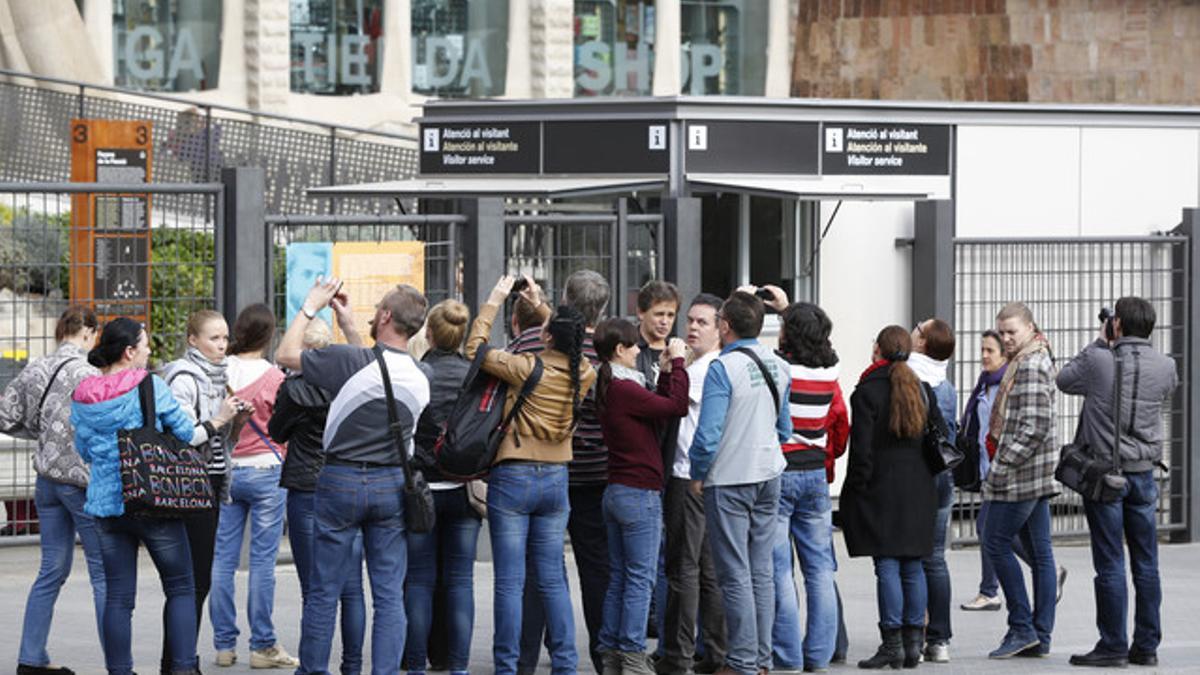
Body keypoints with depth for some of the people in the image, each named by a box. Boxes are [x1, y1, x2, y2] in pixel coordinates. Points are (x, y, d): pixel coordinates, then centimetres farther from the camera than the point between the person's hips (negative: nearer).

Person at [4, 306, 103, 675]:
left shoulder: (34, 370, 6)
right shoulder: (86, 374, -17)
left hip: (48, 477, 7)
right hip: (82, 479, -7)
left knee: (52, 570, 15)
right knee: (104, 572, 0)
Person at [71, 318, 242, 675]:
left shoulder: (82, 397, 4)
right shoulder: (151, 387, -10)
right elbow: (187, 435, -3)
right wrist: (218, 421, 13)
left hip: (106, 504, 4)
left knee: (118, 597, 7)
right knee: (181, 588, 7)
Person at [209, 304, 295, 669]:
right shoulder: (273, 378, -11)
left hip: (224, 470, 4)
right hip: (265, 471, -4)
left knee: (223, 558, 7)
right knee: (263, 560, 0)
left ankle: (224, 644, 9)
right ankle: (262, 645, 1)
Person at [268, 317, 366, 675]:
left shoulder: (295, 389, -10)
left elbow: (277, 432, 5)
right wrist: (349, 323, 29)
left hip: (308, 493, -4)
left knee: (314, 590, 0)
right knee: (351, 588, 7)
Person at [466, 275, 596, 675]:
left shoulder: (527, 369, -17)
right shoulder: (584, 374, -3)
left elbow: (475, 348, -6)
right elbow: (566, 348, 21)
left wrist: (494, 302, 3)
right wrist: (540, 306, 25)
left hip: (513, 479, -5)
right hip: (556, 480, 5)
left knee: (510, 582, -2)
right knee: (552, 578, 11)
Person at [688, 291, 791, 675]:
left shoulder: (723, 368, -16)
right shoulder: (778, 367, 6)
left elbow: (707, 435, -20)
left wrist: (697, 475, -5)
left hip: (729, 481, -7)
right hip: (768, 477, 7)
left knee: (735, 575, -3)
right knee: (761, 571, 11)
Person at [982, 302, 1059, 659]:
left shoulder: (1030, 365, -15)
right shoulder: (1035, 359, 17)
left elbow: (1036, 424, -22)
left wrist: (1006, 461, -19)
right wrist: (998, 445, 18)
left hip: (1020, 471, -10)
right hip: (1036, 473, 10)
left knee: (996, 543, -6)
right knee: (1039, 549, 8)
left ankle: (1022, 627, -5)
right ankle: (1041, 636, 9)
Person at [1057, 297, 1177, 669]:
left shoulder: (1099, 361, -13)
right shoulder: (1164, 366, -3)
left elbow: (1064, 380, 5)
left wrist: (1100, 343, 12)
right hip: (1143, 474, 4)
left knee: (1111, 564, -1)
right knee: (1146, 564, 8)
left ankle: (1113, 646, 1)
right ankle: (1147, 646, 11)